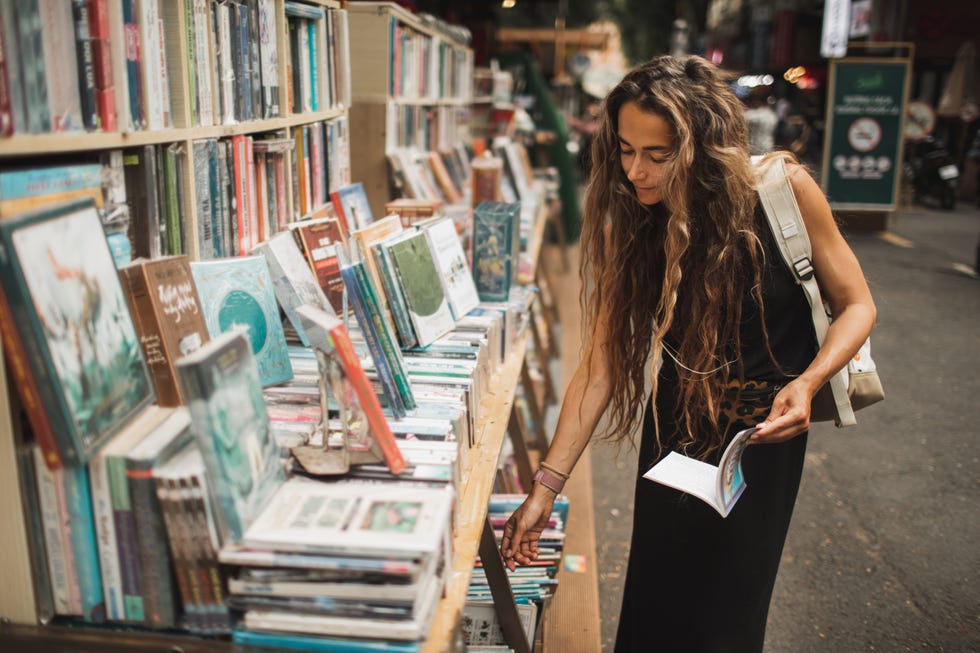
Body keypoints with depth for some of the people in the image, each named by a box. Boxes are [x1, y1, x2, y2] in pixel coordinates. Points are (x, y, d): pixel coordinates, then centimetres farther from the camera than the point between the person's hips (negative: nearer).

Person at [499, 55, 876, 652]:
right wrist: (548, 482, -16)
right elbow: (602, 357, -14)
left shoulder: (782, 189, -19)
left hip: (763, 428, -2)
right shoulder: (626, 220, -13)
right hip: (676, 424, 2)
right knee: (654, 602, 11)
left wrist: (807, 382, -27)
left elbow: (856, 305, -8)